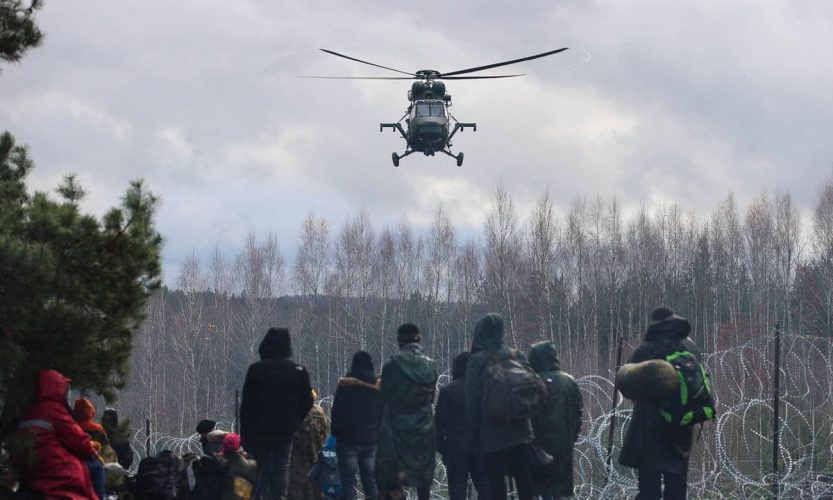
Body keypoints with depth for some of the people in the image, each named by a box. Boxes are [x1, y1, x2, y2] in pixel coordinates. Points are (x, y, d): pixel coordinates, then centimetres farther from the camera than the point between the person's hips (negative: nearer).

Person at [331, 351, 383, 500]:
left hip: (349, 439, -4)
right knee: (370, 481, 7)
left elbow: (336, 413, -6)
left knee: (348, 481, -2)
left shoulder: (345, 385, -8)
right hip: (371, 440, 4)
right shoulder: (378, 386, 3)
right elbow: (383, 415, 9)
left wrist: (336, 433, 5)